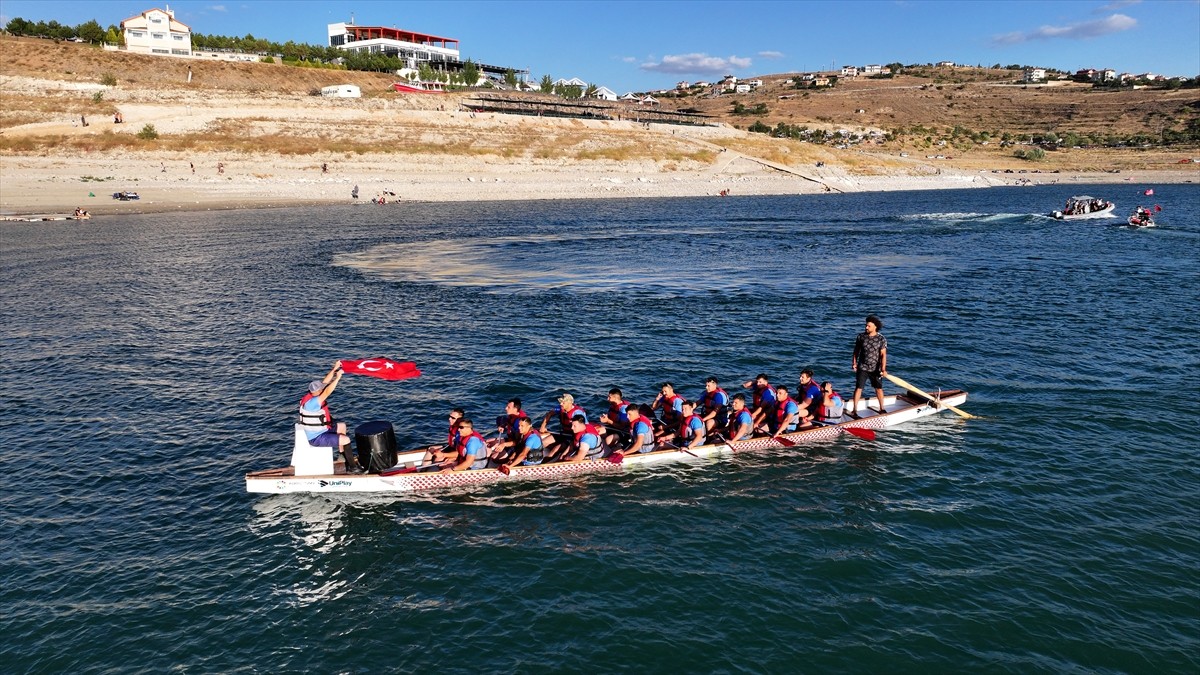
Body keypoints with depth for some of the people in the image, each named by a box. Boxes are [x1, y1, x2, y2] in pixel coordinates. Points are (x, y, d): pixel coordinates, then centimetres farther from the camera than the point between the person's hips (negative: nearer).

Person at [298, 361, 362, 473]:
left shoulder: (313, 394, -3)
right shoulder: (311, 403, -30)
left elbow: (325, 382, 1)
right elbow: (327, 392, -39)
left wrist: (334, 369, -8)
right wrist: (337, 378, -38)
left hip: (321, 430, 11)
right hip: (316, 438, -11)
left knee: (342, 426, 26)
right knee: (346, 440, -18)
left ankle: (344, 455, 34)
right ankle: (352, 467, -5)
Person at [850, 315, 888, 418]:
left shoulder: (881, 339, -8)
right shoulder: (861, 336, -2)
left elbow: (883, 354, -12)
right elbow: (856, 350, 9)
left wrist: (883, 368, -20)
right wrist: (854, 363, 2)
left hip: (876, 369, 0)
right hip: (862, 368, 0)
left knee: (879, 388, 11)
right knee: (858, 387, -3)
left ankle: (881, 408, 28)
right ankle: (854, 410, 1)